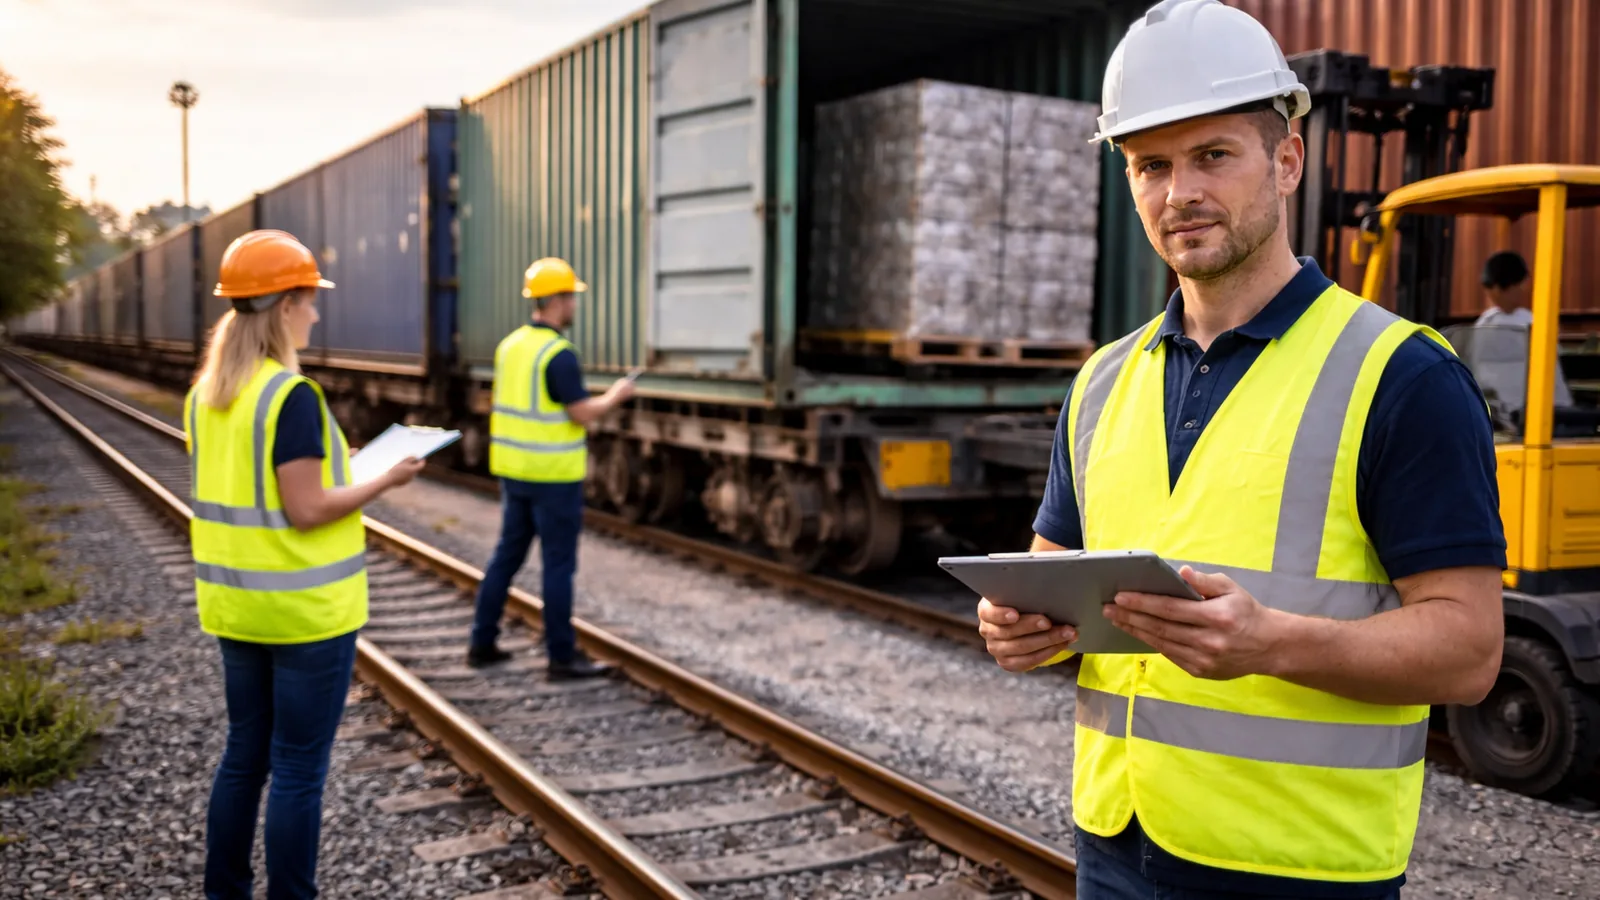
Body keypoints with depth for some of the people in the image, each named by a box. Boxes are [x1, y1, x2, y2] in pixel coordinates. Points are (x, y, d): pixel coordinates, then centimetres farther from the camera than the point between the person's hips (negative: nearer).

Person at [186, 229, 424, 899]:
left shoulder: (206, 392, 6)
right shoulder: (293, 396, -20)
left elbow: (232, 489, 12)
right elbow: (306, 511, -21)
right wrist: (385, 481, -10)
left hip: (235, 604, 8)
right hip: (305, 608, -8)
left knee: (245, 754, 20)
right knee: (299, 769, 4)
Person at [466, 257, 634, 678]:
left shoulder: (510, 345, 8)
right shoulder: (559, 354, -18)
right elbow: (582, 414, -19)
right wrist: (615, 396, -1)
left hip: (513, 470, 8)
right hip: (553, 475, -8)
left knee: (508, 553, 16)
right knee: (558, 564, 0)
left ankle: (482, 643, 21)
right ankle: (561, 656, 6)